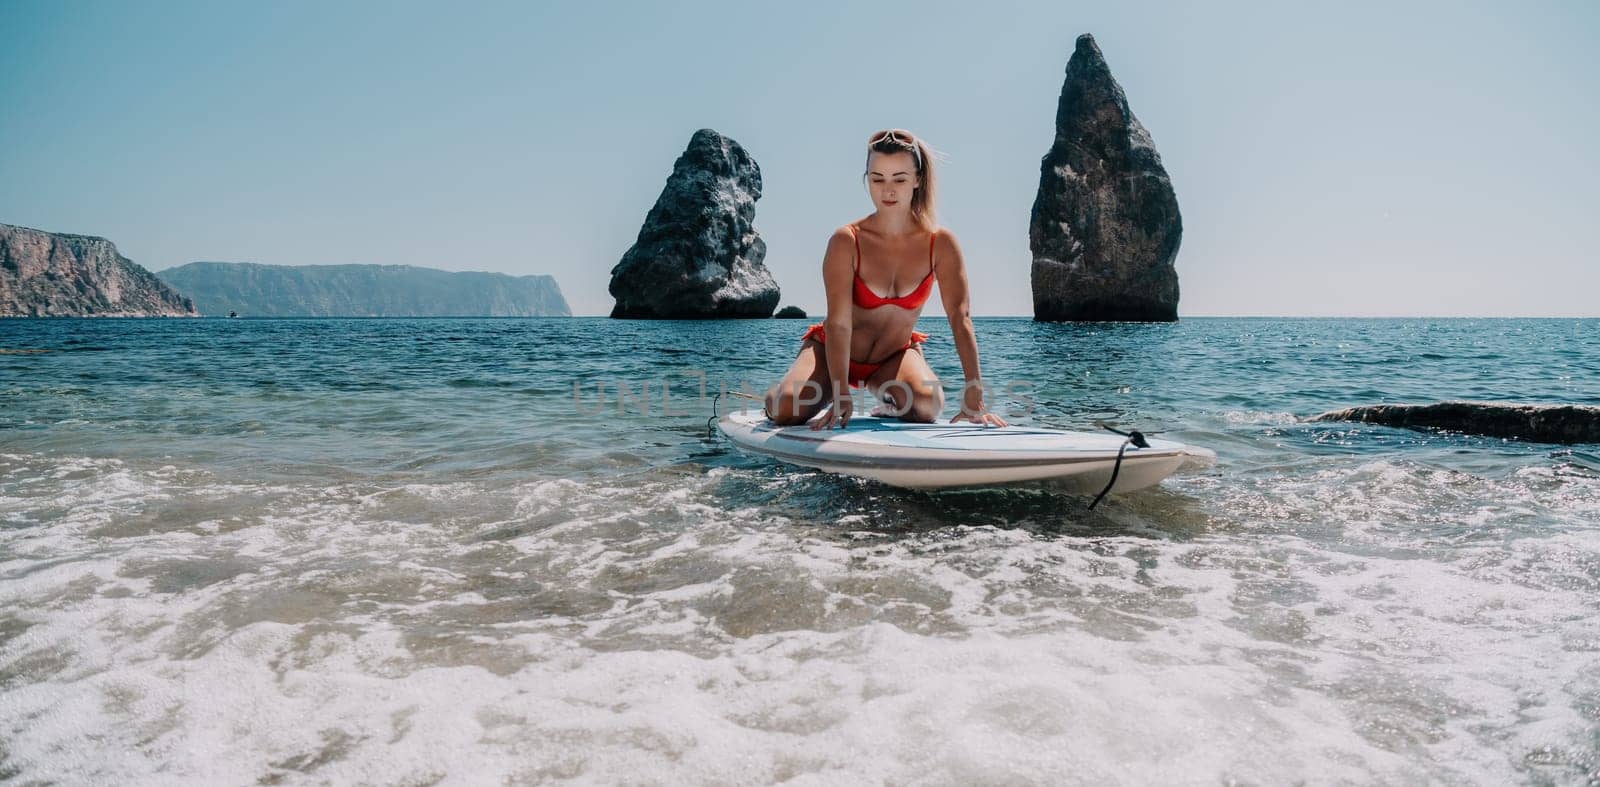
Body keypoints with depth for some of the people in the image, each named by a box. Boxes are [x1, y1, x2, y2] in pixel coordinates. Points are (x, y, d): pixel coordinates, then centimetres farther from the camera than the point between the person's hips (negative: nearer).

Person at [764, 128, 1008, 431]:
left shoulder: (940, 243, -15)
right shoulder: (846, 241, -21)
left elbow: (960, 318, -21)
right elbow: (838, 323, -27)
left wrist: (974, 397, -30)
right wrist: (841, 395, -36)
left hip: (895, 355, 1)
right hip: (831, 351, -1)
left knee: (927, 406, -29)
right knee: (787, 411, -25)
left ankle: (891, 404, 8)